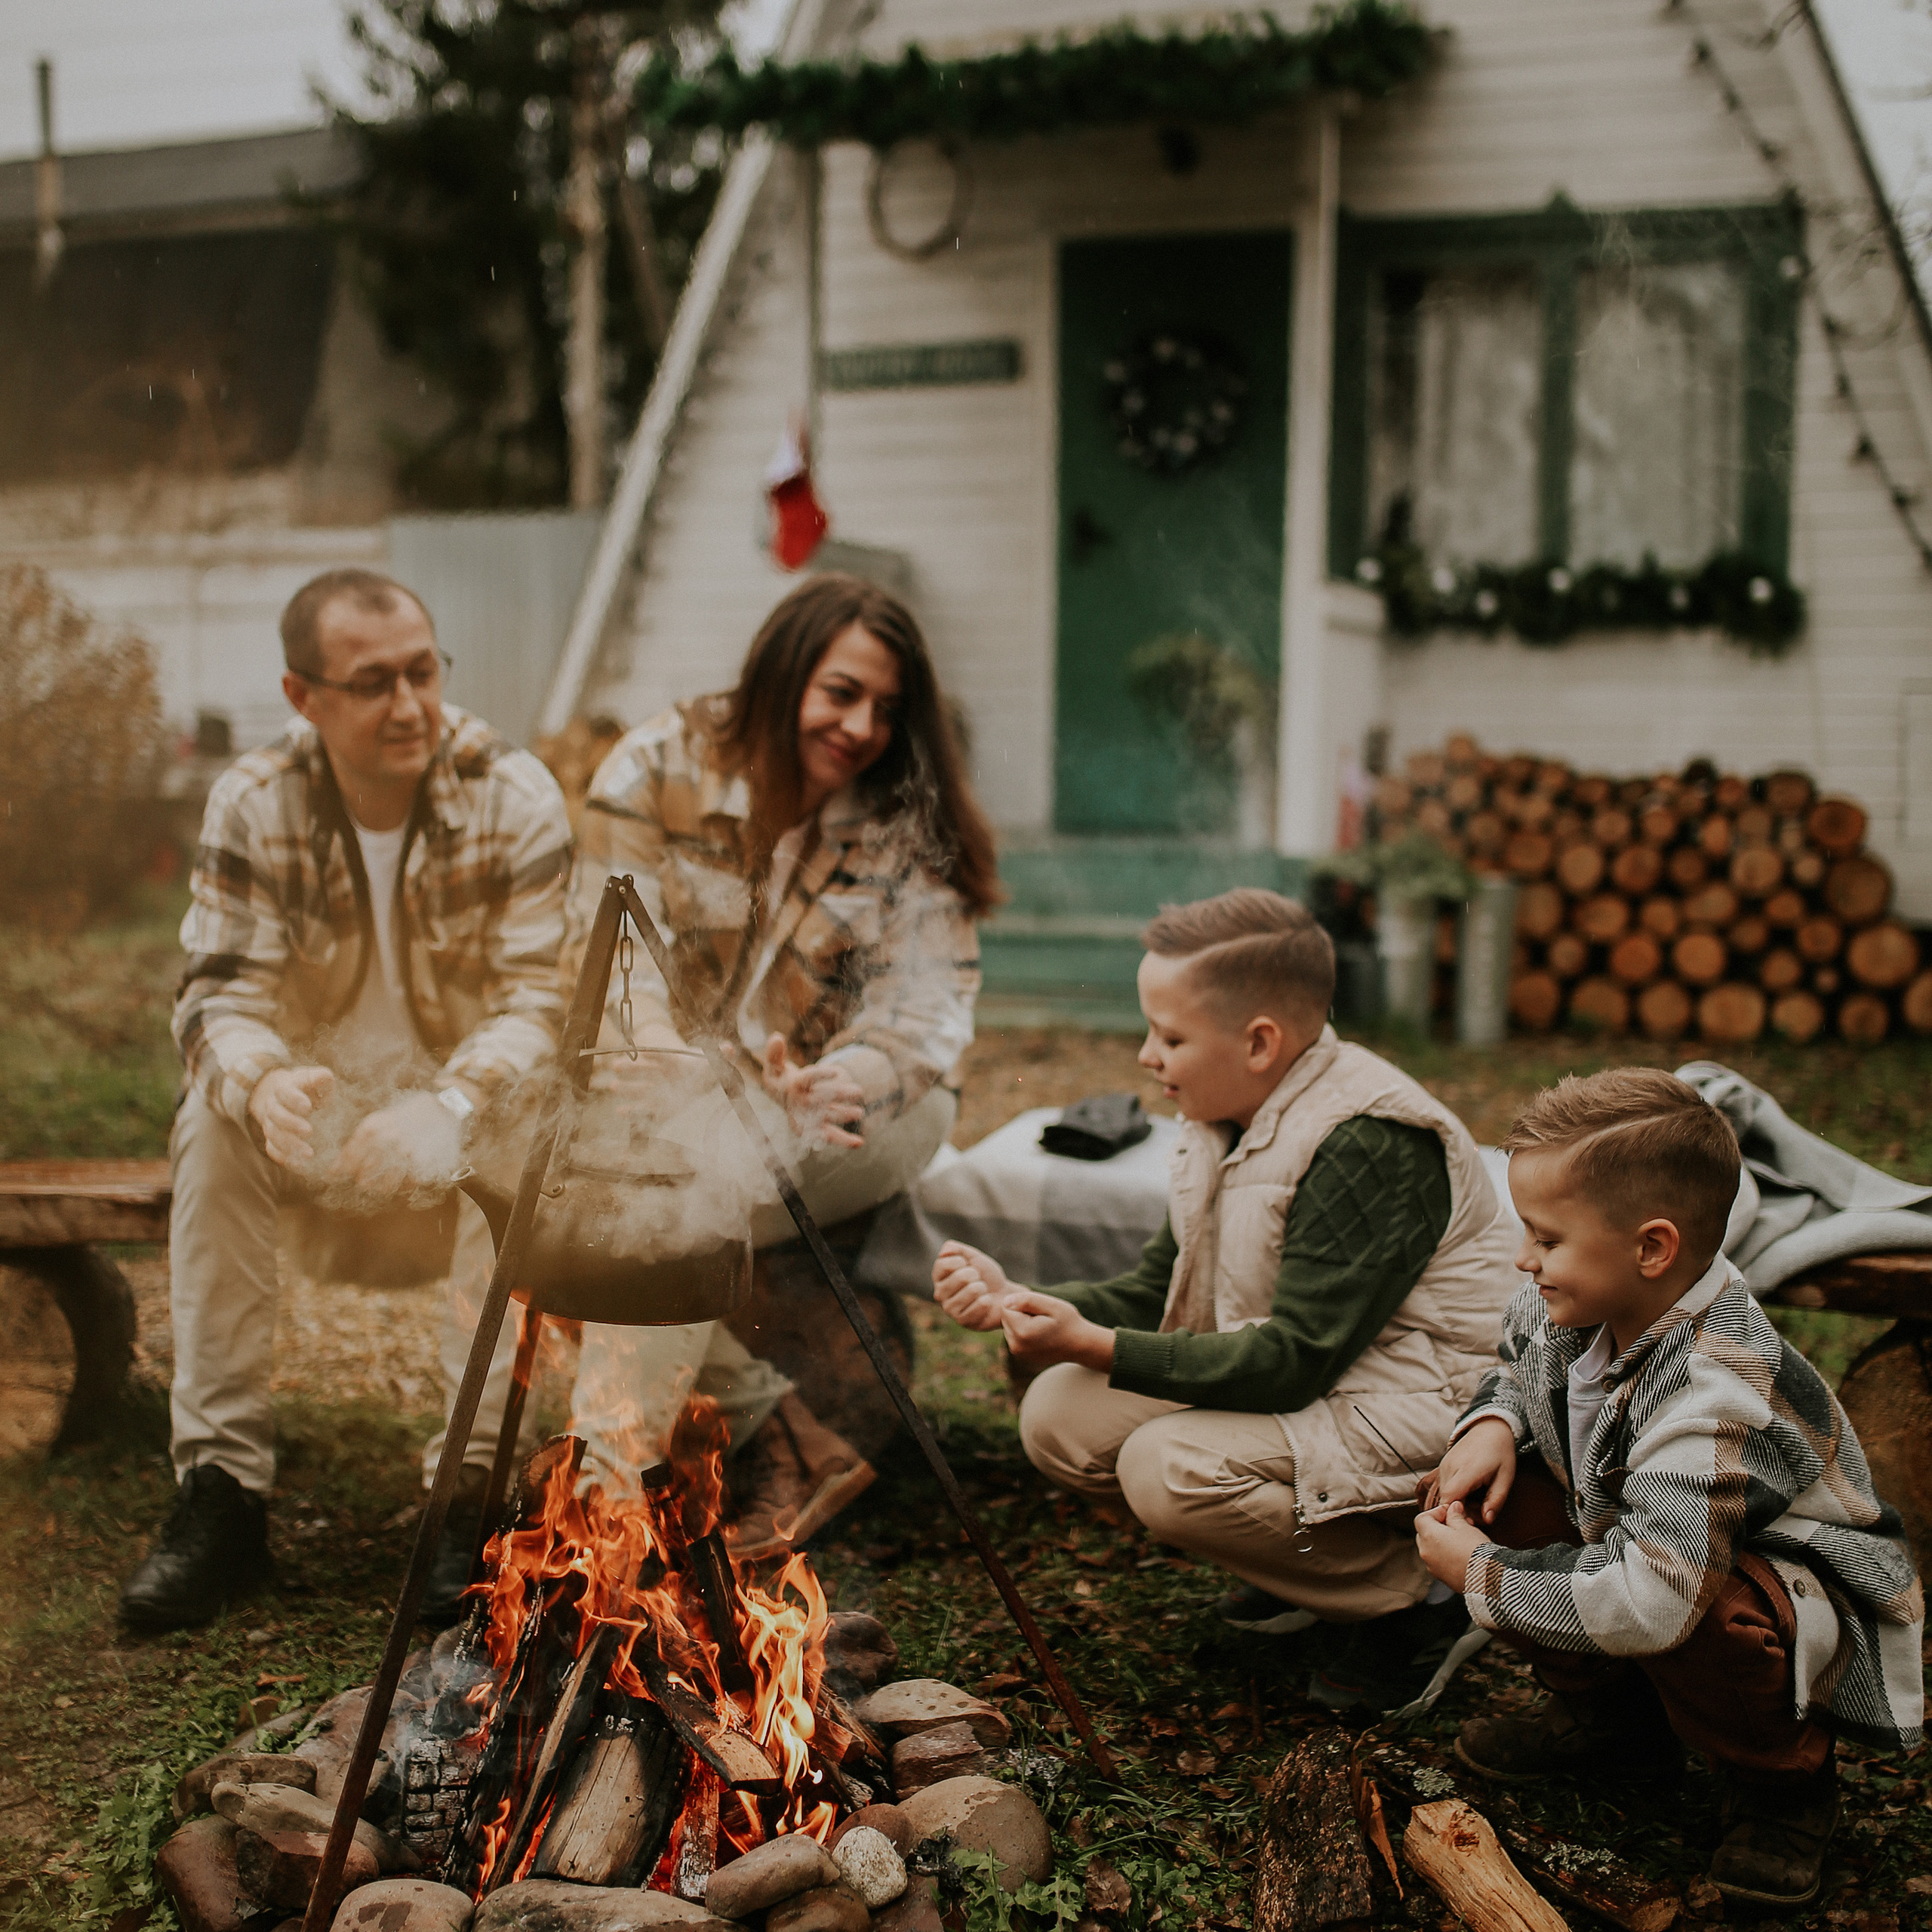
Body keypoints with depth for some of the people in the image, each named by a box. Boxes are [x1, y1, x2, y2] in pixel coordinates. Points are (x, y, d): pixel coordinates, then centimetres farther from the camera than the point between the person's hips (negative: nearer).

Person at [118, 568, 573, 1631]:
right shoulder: (252, 803, -9)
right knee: (214, 1128, -29)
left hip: (459, 1110, -1)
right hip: (317, 1108, 1)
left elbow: (540, 1000, -17)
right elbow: (220, 993, -13)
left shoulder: (514, 796, -13)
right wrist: (262, 1082, -38)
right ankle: (221, 1485, -23)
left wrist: (446, 1108, -38)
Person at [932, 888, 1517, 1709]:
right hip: (1295, 1391, 9)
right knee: (1060, 1414, -4)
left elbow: (1296, 1361, -27)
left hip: (1421, 1421, -9)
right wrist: (1014, 1302, -8)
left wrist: (1097, 1347, -28)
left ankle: (1412, 1590, -6)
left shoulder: (1368, 1144, -25)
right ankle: (1310, 1561, 10)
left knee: (1169, 1467, -28)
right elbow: (1155, 1296, 9)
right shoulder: (1228, 1125, 4)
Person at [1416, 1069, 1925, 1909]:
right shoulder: (1569, 1304, -12)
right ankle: (1612, 1713, 10)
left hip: (1815, 1610, -8)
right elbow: (1516, 1370, 14)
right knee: (1494, 1493, -9)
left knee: (1703, 1620, -41)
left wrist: (1483, 1578, -30)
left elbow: (1650, 1600, -45)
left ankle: (1784, 1779, -5)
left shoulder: (1714, 1400, -38)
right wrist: (1491, 1424, -11)